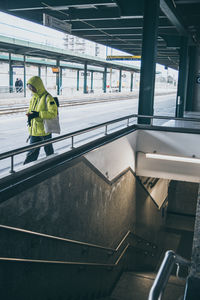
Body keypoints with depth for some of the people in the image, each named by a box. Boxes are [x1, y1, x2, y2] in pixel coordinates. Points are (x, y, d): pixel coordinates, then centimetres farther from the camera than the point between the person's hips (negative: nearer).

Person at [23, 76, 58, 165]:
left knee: (48, 149, 15)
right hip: (34, 130, 6)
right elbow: (30, 110, 18)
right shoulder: (33, 98, 9)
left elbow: (53, 113, -22)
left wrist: (38, 114, -26)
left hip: (45, 130, -6)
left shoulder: (47, 98, -15)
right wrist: (29, 115, -6)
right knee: (32, 151, 7)